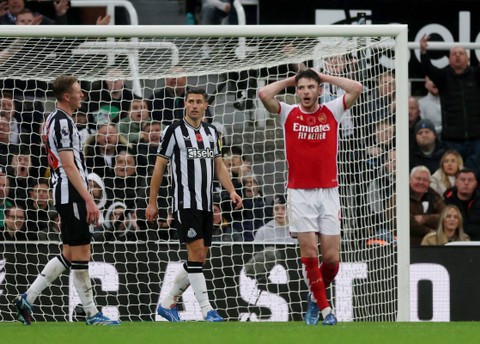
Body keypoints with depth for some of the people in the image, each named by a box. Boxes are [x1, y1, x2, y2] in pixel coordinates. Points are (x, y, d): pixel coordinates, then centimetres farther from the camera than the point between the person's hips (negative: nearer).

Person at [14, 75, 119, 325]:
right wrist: (89, 200, -22)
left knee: (69, 255, 13)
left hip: (64, 193, 10)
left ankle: (28, 298, 12)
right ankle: (92, 314, -2)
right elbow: (69, 165, -19)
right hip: (71, 193, -10)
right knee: (80, 253, -5)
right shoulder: (63, 121, -14)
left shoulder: (54, 119, 17)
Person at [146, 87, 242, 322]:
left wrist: (231, 191, 1)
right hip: (185, 203, -7)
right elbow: (159, 166, -2)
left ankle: (168, 303, 19)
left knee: (199, 259, 7)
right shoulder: (175, 130, -4)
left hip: (206, 204, 7)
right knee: (196, 252, -13)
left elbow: (219, 165, 17)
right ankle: (206, 309, -14)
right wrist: (152, 203, -4)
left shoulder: (211, 132, 13)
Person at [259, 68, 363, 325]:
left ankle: (315, 297, 23)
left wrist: (324, 77, 4)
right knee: (309, 253, -9)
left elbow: (357, 88, -6)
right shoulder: (289, 114, 5)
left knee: (331, 257, -3)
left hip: (328, 191, 1)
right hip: (300, 193, -1)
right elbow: (264, 94, -10)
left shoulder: (332, 112, 6)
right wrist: (291, 80, 3)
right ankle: (324, 309, 0)